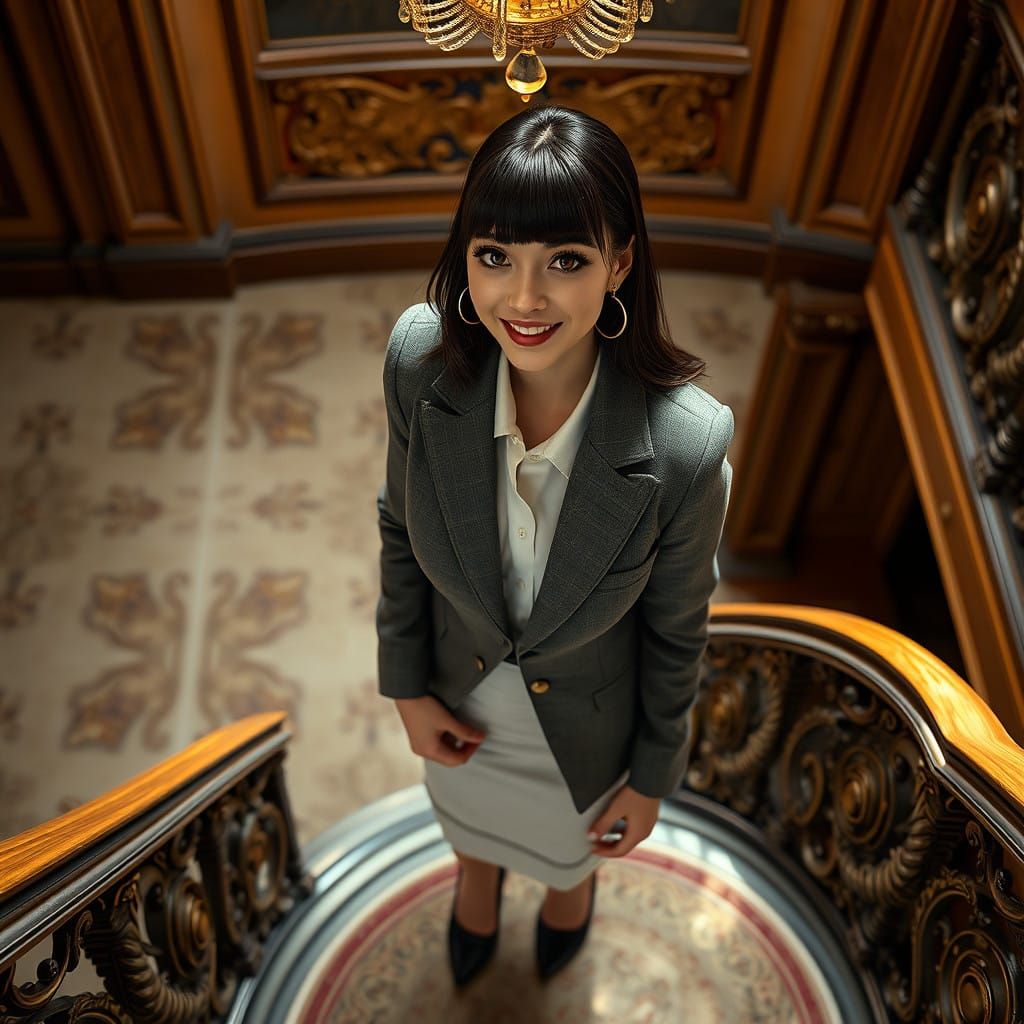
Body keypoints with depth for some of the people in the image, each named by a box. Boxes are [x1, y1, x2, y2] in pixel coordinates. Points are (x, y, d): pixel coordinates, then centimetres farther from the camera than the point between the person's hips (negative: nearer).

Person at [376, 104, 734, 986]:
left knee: (571, 837, 35)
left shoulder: (688, 442, -37)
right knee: (467, 811, 37)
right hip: (458, 694, 2)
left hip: (587, 725, -1)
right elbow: (402, 525, -10)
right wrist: (408, 687, -3)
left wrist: (652, 778, -3)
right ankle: (478, 879, 76)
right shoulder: (423, 356, -30)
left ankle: (573, 883, 75)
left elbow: (675, 628, -18)